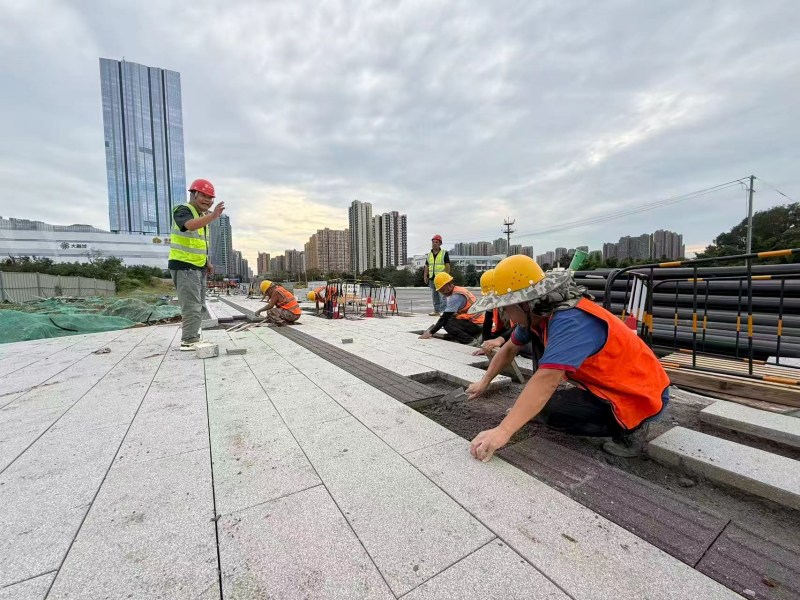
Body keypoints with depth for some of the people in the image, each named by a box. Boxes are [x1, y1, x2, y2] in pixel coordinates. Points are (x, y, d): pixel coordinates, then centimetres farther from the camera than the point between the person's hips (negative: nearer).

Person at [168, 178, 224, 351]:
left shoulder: (203, 216, 17)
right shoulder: (183, 210, -11)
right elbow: (190, 225, -36)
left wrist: (207, 263, 16)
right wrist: (213, 216, -49)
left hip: (198, 267, 10)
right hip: (184, 266, -9)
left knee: (199, 306, 15)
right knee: (192, 306, -11)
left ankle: (191, 338, 26)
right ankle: (189, 341, -3)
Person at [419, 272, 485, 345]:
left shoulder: (456, 296, -20)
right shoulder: (457, 291, 9)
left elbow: (445, 317, -21)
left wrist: (431, 332, -18)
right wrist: (435, 326, 4)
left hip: (476, 325, -10)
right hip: (470, 321, 10)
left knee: (447, 324, -20)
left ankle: (471, 341, -11)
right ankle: (472, 336, 10)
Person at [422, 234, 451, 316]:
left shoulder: (444, 253, 1)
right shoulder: (429, 254, 16)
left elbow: (447, 266, -4)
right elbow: (426, 266, 17)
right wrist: (425, 276, 6)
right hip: (432, 279, 6)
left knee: (442, 296, -9)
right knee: (434, 296, 10)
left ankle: (442, 311, -6)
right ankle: (436, 311, 18)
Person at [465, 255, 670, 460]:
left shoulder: (571, 321, -33)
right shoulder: (538, 312, -6)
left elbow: (546, 380, -43)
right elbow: (509, 349, 7)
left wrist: (502, 431, -45)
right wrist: (484, 382, 12)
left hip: (642, 396, -8)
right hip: (607, 382, 8)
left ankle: (629, 427, -4)